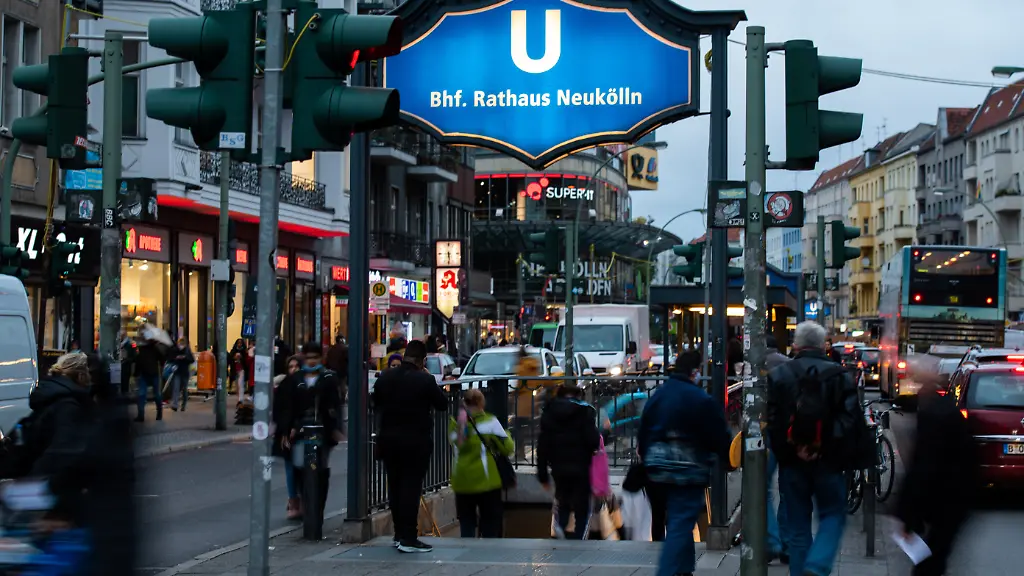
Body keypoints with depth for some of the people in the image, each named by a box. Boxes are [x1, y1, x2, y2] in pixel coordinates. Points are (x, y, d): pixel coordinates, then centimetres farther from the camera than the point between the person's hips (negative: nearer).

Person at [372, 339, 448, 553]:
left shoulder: (385, 377, 1)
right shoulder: (425, 380, -15)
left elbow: (376, 404, 12)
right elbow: (442, 404, -5)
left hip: (388, 439, 5)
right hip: (415, 441, -5)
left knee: (394, 487, 14)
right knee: (411, 488, -4)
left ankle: (399, 533, 21)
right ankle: (408, 538, -6)